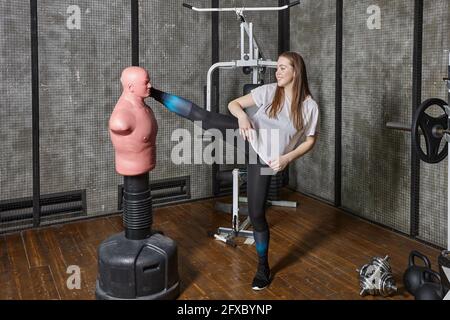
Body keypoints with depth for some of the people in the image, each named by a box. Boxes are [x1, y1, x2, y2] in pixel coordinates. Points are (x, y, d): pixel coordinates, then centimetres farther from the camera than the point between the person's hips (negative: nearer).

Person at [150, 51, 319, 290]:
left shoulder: (309, 106, -6)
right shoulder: (269, 91, -3)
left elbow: (310, 141, 1)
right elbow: (234, 104, -2)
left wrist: (288, 158, -14)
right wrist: (242, 116, -24)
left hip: (266, 159, -1)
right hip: (249, 137, 2)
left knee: (257, 214, 2)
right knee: (204, 117, -18)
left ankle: (263, 268, 21)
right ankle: (152, 93, -6)